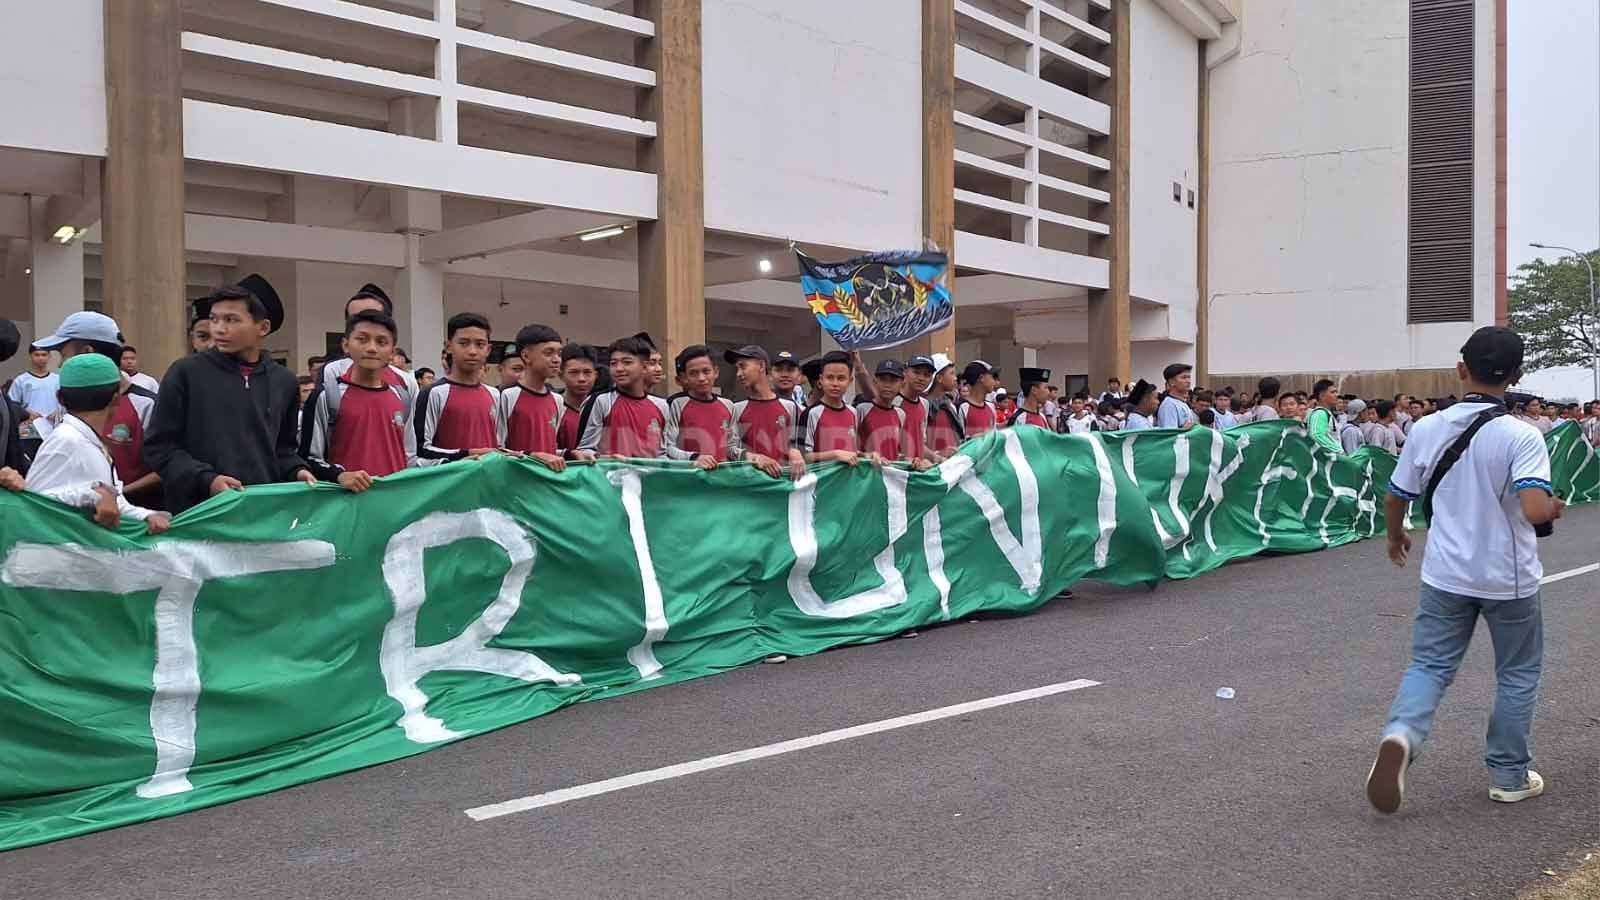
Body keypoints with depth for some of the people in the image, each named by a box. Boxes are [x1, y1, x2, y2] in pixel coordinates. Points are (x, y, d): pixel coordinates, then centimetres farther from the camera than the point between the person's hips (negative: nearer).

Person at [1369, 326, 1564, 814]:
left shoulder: (1427, 429, -5)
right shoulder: (1522, 436, -16)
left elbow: (1395, 501, 3)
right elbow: (1534, 510, -27)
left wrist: (1396, 536, 24)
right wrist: (1555, 507, -4)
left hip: (1445, 576, 2)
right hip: (1508, 580, -2)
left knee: (1429, 666, 9)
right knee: (1518, 675, 17)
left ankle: (1402, 733, -20)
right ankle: (1509, 776, 26)